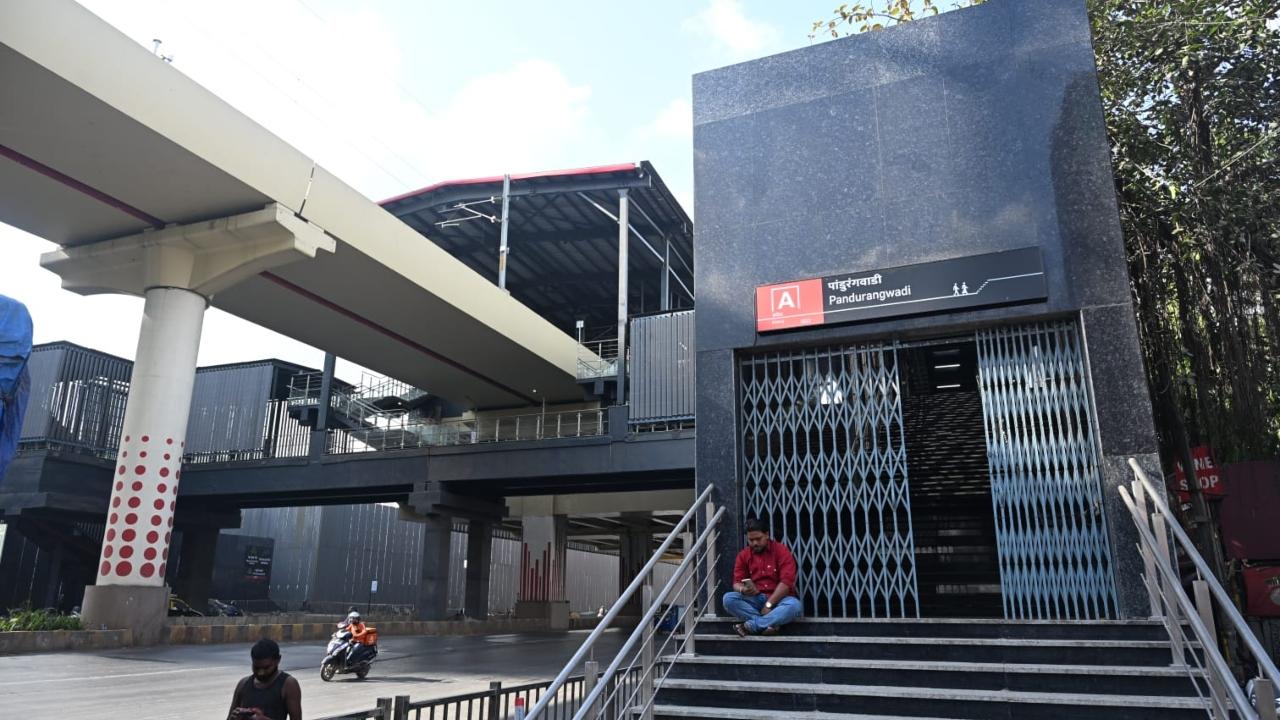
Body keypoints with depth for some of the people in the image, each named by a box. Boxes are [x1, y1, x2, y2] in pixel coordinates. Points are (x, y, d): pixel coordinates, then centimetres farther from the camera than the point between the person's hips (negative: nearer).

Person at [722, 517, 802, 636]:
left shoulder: (781, 550, -5)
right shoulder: (743, 555, 5)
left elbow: (787, 581, -14)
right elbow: (737, 582, 2)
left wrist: (769, 604, -20)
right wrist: (742, 589, -23)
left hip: (778, 599, -2)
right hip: (754, 599, 3)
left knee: (795, 605, -36)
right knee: (728, 599, -25)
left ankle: (750, 625, -30)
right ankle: (771, 623, -28)